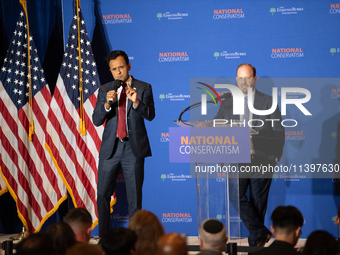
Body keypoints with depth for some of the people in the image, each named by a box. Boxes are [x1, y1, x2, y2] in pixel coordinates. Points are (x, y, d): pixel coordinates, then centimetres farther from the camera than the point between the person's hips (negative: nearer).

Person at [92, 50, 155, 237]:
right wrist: (107, 104, -18)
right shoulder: (104, 90, 7)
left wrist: (136, 102, -28)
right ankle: (104, 238, 12)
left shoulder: (143, 88, 1)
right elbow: (96, 121, 0)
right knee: (102, 194, 3)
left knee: (134, 196, 0)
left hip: (133, 149, -2)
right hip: (110, 148, 2)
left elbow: (150, 115, -11)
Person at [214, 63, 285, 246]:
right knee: (236, 196, -15)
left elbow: (278, 132, 5)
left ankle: (255, 240, 15)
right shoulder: (227, 103, 10)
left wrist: (276, 156, -3)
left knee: (258, 202, 4)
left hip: (261, 160, -1)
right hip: (236, 160, 1)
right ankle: (260, 232, -7)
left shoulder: (268, 102, 5)